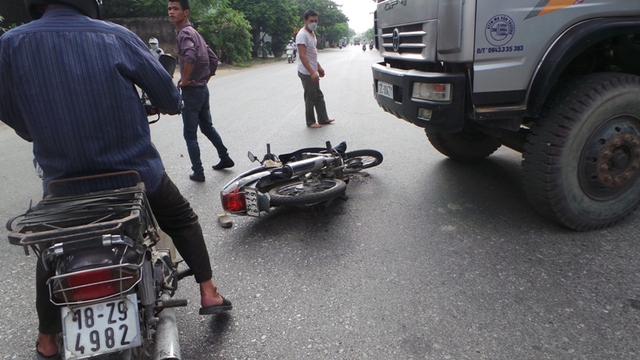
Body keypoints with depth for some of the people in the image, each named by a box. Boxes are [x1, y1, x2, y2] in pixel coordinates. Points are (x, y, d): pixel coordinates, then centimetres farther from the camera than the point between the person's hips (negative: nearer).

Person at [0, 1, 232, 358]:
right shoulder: (117, 36, -9)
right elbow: (167, 92, -1)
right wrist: (173, 105, 23)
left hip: (65, 179, 2)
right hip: (136, 171, -1)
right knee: (182, 219, 25)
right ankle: (209, 292, 27)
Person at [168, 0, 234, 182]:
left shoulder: (184, 33, -15)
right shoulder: (194, 32, 13)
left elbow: (190, 56, -36)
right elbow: (213, 59, 19)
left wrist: (184, 80, -24)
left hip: (191, 91, -9)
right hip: (203, 89, 9)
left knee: (190, 135, 2)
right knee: (207, 126, 22)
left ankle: (198, 172, 11)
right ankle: (225, 158, 31)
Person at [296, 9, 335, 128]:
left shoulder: (312, 33, 13)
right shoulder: (302, 35, -18)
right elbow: (302, 56, -25)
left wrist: (319, 67, 22)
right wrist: (312, 72, -30)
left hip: (313, 72, 10)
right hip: (306, 73, -10)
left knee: (319, 96, 15)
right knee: (310, 98, -1)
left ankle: (323, 118, 25)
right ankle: (310, 122, 11)